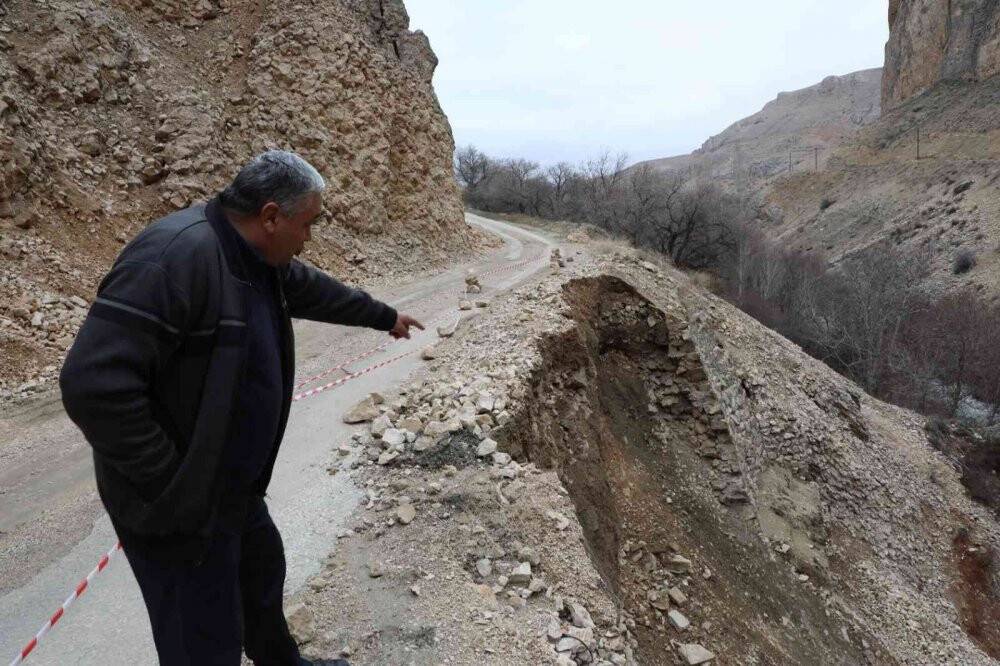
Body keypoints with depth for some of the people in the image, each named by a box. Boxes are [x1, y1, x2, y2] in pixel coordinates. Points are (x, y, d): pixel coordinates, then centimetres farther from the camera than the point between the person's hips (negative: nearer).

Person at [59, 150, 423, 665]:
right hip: (179, 503, -9)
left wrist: (384, 316, 34)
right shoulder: (177, 254, -29)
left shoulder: (257, 257, 2)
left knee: (263, 578, 28)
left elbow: (316, 291, 21)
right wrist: (169, 481, -23)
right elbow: (93, 384, -32)